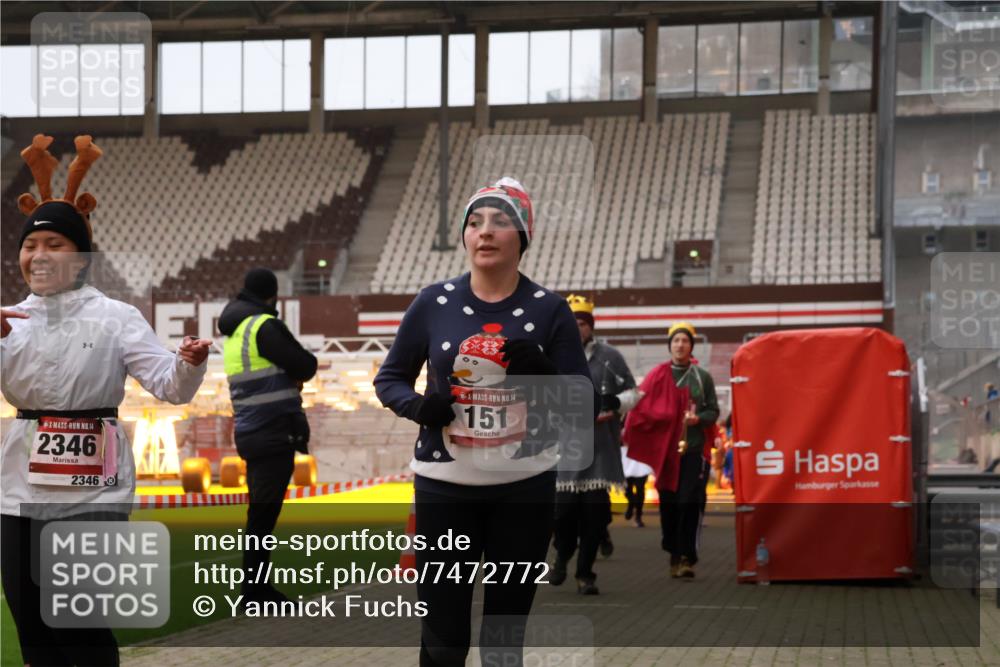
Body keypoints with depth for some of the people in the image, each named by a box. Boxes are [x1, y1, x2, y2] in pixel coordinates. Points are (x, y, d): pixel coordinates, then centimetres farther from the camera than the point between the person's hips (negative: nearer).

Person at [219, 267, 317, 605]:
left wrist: (289, 375, 4)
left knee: (260, 513, 14)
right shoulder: (265, 326, -11)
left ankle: (257, 587, 20)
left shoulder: (234, 331, 16)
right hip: (274, 433, -9)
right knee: (263, 513, -7)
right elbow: (306, 366, -11)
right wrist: (297, 366, 10)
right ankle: (254, 593, -7)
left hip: (251, 434, 9)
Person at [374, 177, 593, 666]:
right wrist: (417, 406, -14)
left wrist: (543, 373, -20)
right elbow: (388, 378, 8)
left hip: (524, 488, 0)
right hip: (444, 486, 0)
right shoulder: (433, 303, -2)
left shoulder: (549, 310, -3)